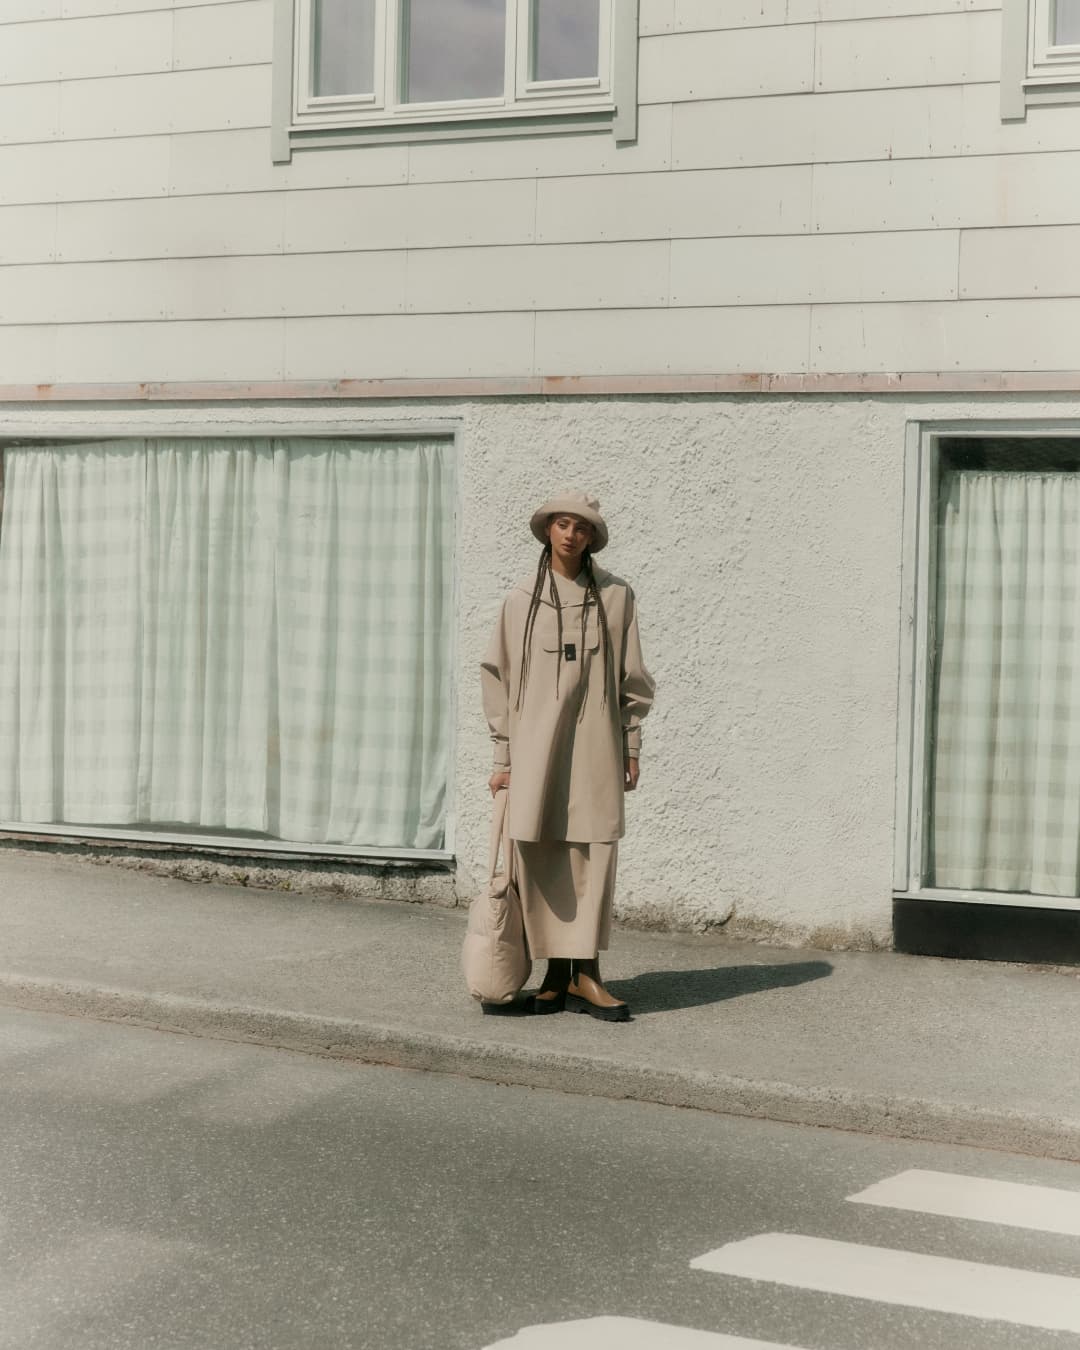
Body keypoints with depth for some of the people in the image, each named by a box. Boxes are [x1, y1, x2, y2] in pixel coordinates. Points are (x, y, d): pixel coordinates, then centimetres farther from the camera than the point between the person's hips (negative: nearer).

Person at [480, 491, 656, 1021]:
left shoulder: (615, 596, 6)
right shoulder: (521, 599, 6)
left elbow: (633, 680, 9)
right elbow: (498, 678, 9)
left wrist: (632, 748, 6)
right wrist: (503, 758, 6)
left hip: (594, 743, 0)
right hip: (536, 743, 0)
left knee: (594, 852, -4)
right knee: (540, 857, 0)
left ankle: (585, 974, 3)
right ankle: (556, 974, 10)